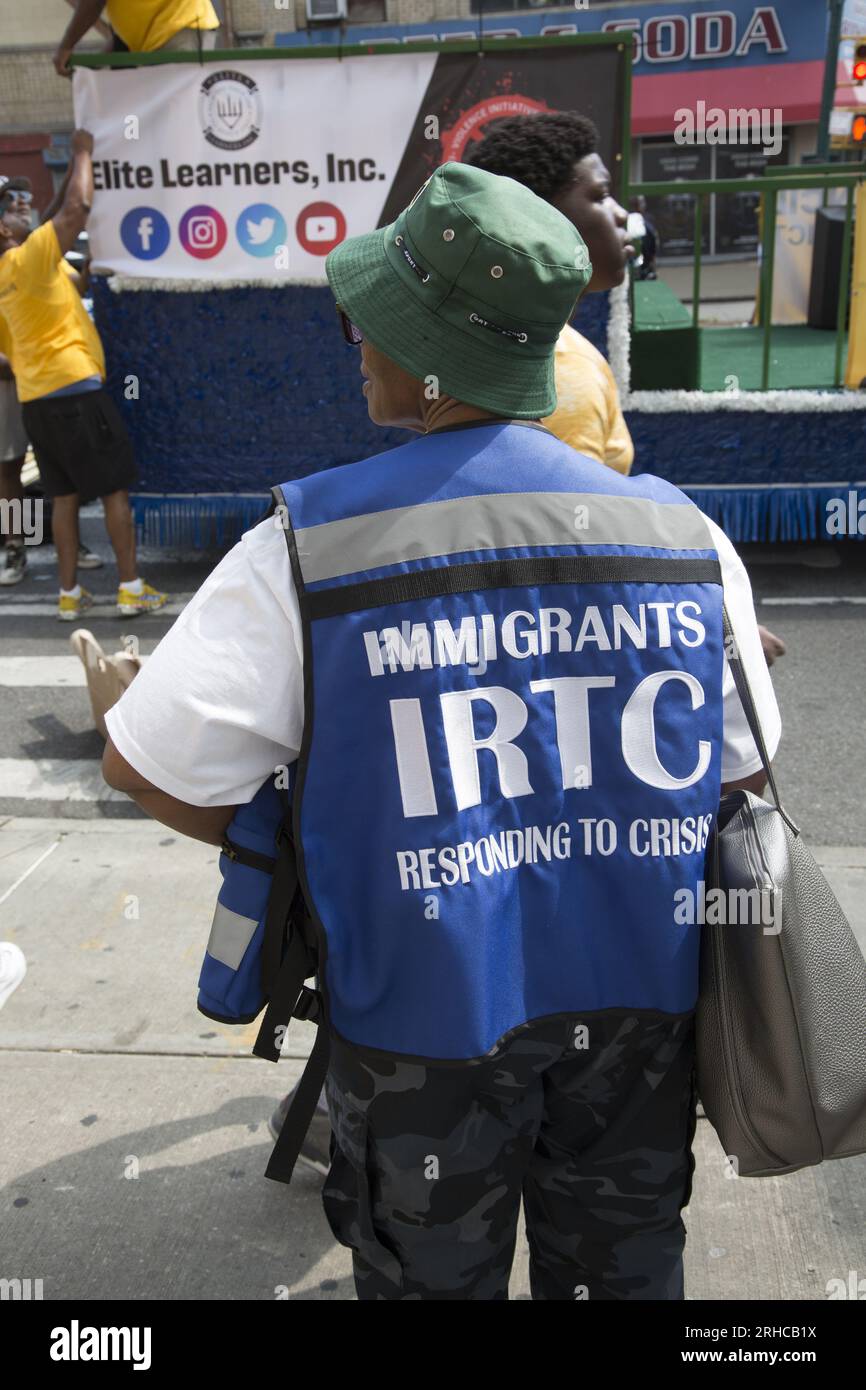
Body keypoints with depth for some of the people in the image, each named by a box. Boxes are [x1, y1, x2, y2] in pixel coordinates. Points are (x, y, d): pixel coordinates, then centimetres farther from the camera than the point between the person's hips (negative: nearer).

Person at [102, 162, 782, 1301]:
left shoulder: (309, 551, -16)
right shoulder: (689, 535, -6)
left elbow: (147, 764, -11)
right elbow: (738, 775, 3)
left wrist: (293, 851, 5)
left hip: (428, 1007, -2)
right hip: (640, 997, 3)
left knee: (432, 1274, 24)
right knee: (620, 1269, 25)